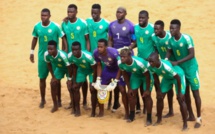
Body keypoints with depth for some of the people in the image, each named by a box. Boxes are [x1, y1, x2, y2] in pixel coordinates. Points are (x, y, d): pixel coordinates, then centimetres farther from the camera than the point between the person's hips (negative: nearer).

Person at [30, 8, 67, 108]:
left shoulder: (55, 26, -15)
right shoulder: (37, 26, -4)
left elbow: (63, 38, -9)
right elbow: (35, 39, 10)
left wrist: (65, 51, -14)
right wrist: (32, 52, 11)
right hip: (42, 56, 3)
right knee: (42, 78, 9)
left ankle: (59, 100, 19)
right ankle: (43, 99, 24)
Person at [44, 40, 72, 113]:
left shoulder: (62, 55, -43)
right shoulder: (46, 54, -28)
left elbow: (69, 67, -29)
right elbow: (49, 65, -7)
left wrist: (69, 79, -21)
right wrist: (53, 76, -4)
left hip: (68, 68, -5)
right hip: (59, 68, 5)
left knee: (70, 85, -11)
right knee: (53, 84, -1)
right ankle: (55, 106, 12)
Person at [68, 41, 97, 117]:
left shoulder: (88, 56, -39)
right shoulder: (70, 56, -25)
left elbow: (95, 69, -25)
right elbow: (74, 68, -6)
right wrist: (74, 82, -2)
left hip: (91, 70, -5)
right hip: (81, 70, 5)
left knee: (93, 89, -13)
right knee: (75, 88, 1)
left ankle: (93, 111, 1)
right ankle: (77, 110, 14)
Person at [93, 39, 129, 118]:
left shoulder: (114, 53, -37)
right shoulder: (96, 53, -23)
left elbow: (120, 68, -24)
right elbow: (99, 65, -5)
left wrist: (115, 82, -26)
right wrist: (98, 79, -11)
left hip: (117, 70, -5)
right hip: (107, 69, 5)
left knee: (122, 90, -12)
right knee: (100, 89, 2)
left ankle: (127, 112, 2)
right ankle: (101, 111, 19)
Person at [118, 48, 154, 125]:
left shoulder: (139, 63, -42)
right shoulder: (120, 63, -26)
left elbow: (147, 76, -27)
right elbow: (125, 75, -6)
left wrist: (147, 90, -19)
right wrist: (129, 88, -2)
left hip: (146, 76, -5)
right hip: (135, 75, 5)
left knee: (147, 95, -8)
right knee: (131, 94, 4)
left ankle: (149, 118, 3)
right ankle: (132, 115, 23)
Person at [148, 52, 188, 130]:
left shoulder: (166, 66, -43)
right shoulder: (149, 66, -26)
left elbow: (177, 77, -30)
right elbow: (155, 77, -6)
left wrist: (179, 92, -22)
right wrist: (159, 90, -1)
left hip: (178, 75, -6)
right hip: (167, 77, 6)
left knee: (180, 99, -12)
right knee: (159, 97, 7)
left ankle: (185, 124, -3)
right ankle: (159, 119, 26)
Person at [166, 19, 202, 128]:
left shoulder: (187, 38, -23)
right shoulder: (171, 40, -7)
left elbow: (192, 55, -27)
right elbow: (169, 52, 6)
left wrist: (177, 62, -31)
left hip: (191, 69, -6)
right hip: (180, 69, 6)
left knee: (195, 93, -1)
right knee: (185, 93, 12)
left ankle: (199, 118, 9)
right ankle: (191, 116, 25)